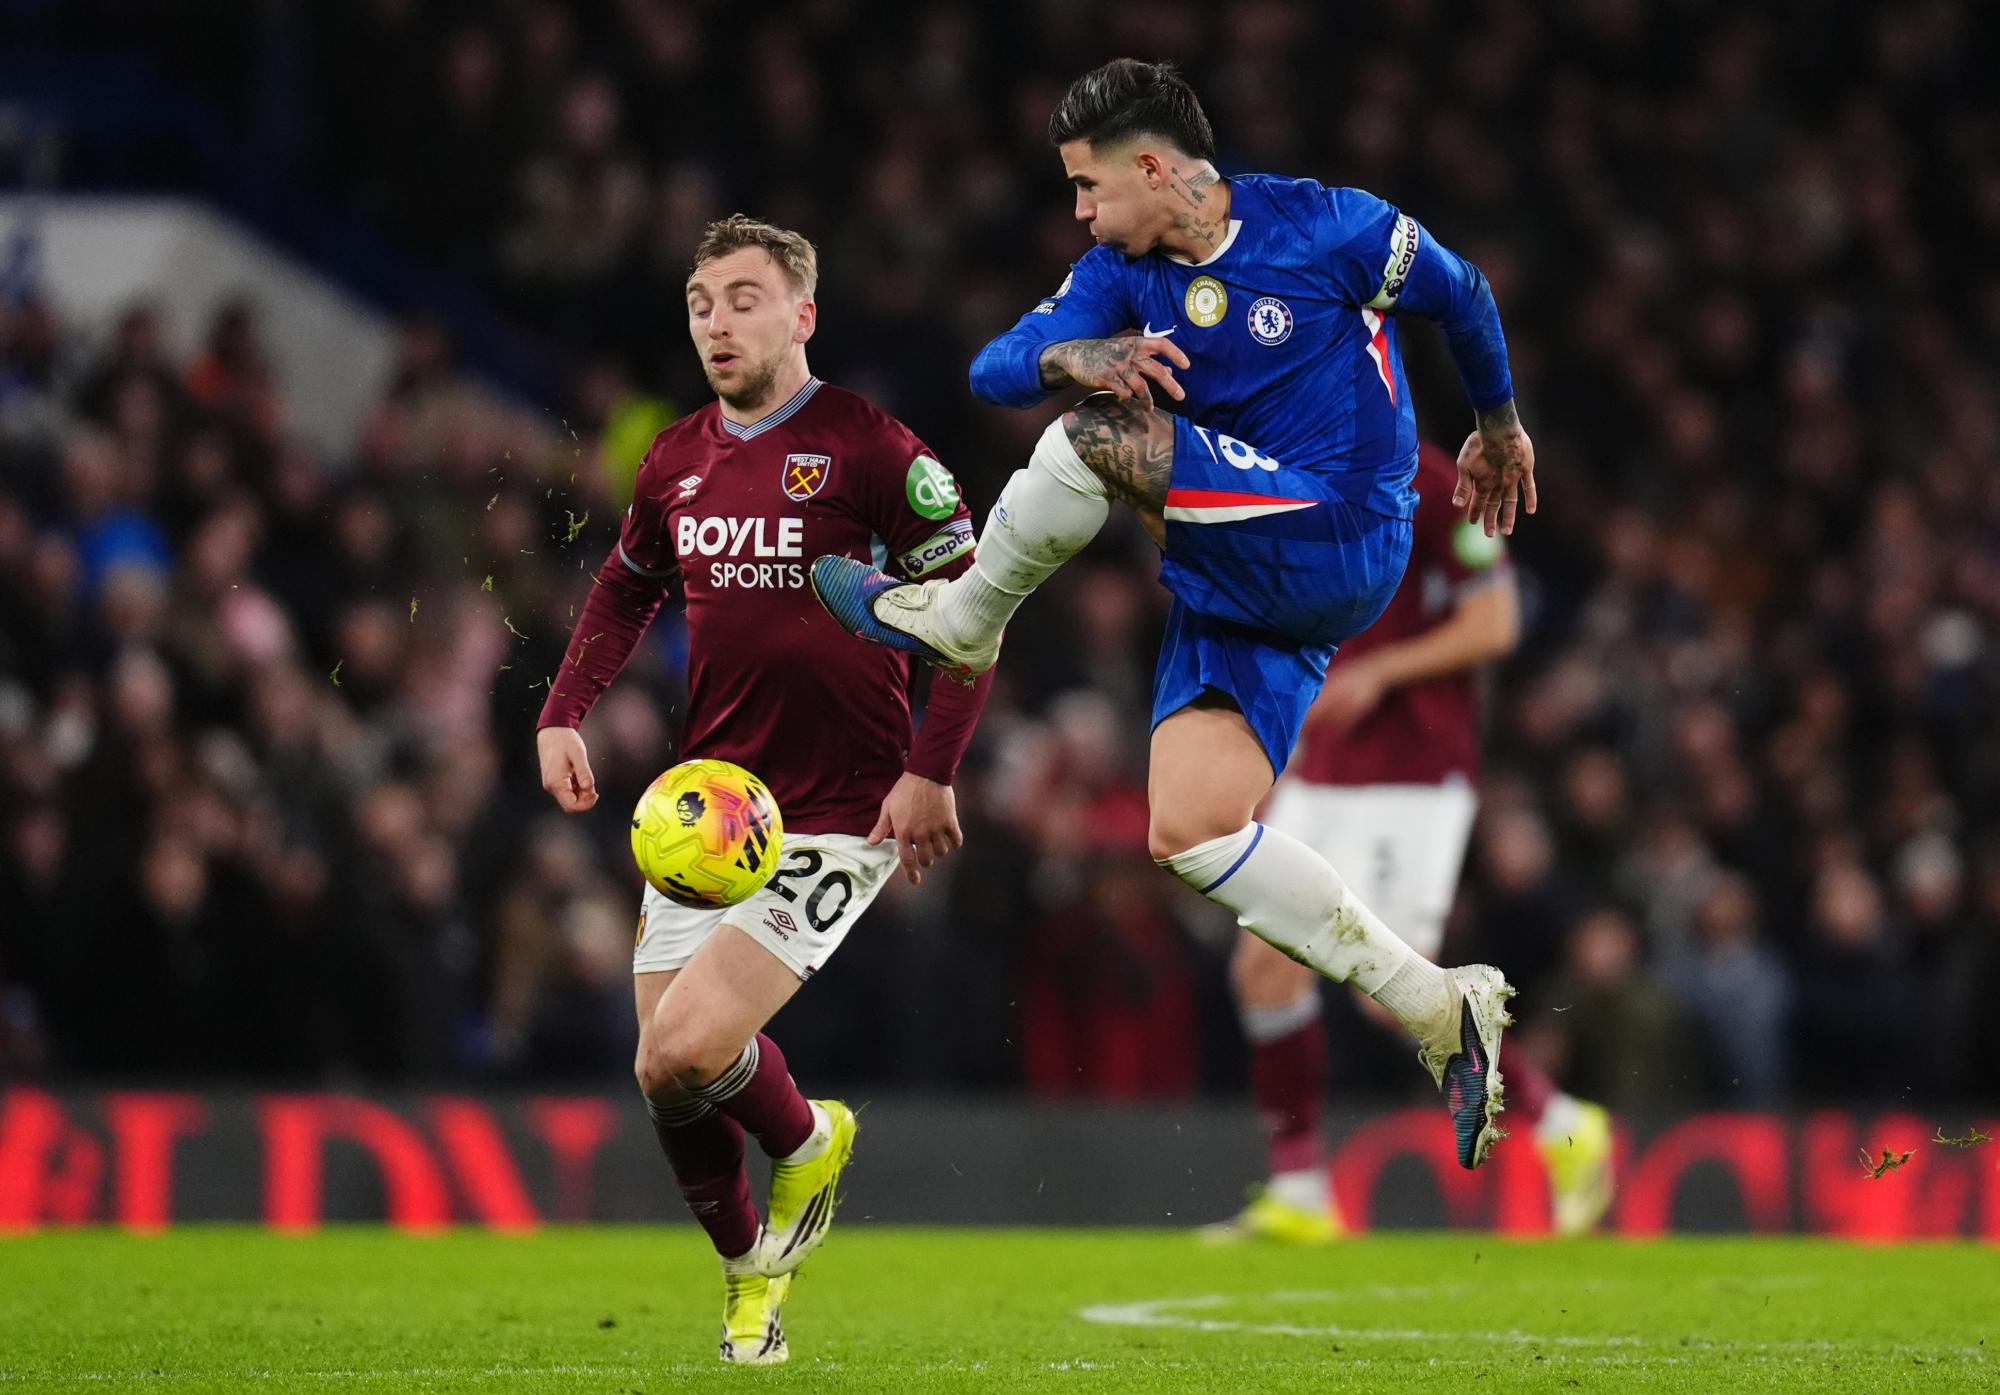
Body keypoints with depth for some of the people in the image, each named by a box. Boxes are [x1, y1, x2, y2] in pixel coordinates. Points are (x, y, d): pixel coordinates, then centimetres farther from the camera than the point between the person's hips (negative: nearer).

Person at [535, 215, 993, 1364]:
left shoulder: (869, 449, -10)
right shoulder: (678, 462, 9)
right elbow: (626, 590, 27)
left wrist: (932, 770, -15)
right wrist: (564, 715, 12)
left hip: (837, 817, -6)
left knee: (686, 1052, -19)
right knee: (665, 1071, 3)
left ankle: (806, 1141, 15)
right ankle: (751, 1276, 28)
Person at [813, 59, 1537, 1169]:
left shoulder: (1327, 230, -8)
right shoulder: (1121, 272, 8)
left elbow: (1460, 294, 9)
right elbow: (995, 369, -2)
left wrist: (1498, 426, 23)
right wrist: (1069, 355, -25)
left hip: (1336, 540, -8)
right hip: (1235, 581, 8)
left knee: (1091, 440, -23)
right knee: (1190, 834, -7)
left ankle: (959, 620, 0)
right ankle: (1439, 1011, -3)